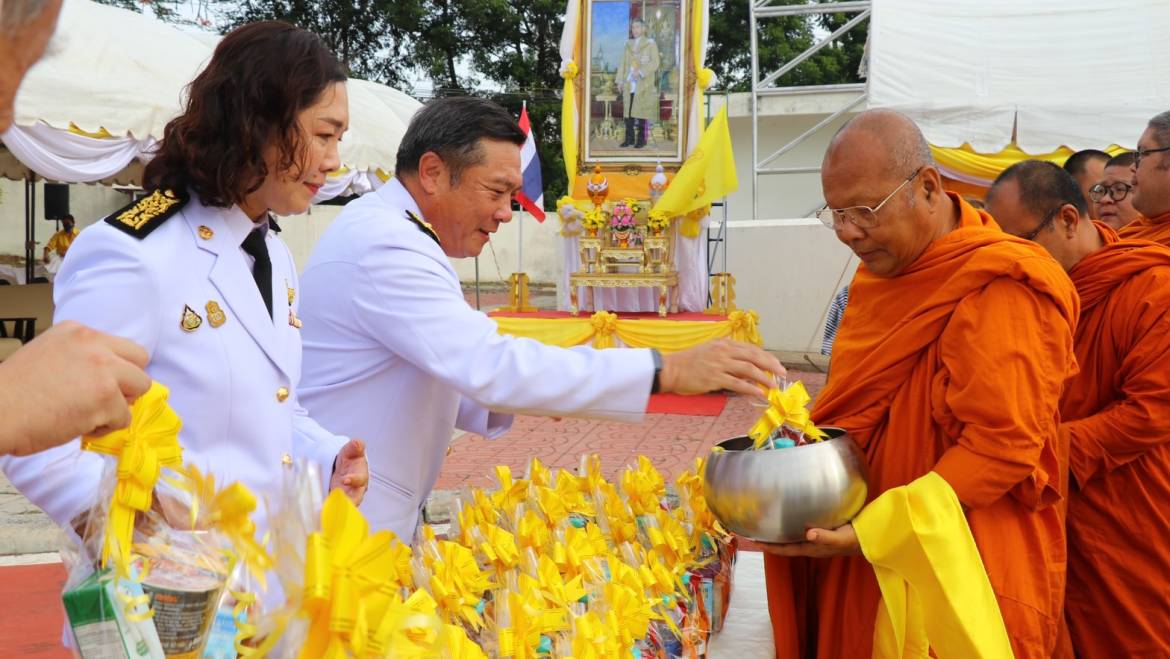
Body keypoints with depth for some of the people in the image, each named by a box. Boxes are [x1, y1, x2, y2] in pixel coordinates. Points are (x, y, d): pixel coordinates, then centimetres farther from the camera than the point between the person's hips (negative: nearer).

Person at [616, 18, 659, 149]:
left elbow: (655, 62, -7)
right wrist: (620, 80, 7)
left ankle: (641, 139, 0)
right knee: (628, 110, 1)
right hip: (629, 83, 4)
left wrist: (641, 71, -17)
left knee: (642, 111, -5)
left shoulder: (650, 43, 2)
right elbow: (622, 63, 15)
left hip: (644, 84, -4)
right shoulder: (628, 44, 15)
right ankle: (629, 138, 6)